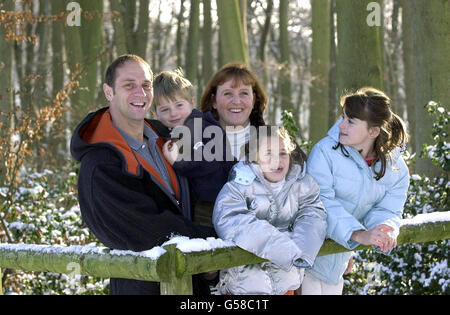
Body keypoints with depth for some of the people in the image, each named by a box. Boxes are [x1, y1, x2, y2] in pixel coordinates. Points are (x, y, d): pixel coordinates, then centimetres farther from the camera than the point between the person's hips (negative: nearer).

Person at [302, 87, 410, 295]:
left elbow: (387, 210, -6)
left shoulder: (396, 168, -4)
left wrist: (385, 233, -31)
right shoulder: (325, 151, -20)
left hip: (340, 254, 5)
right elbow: (322, 203, -27)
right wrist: (359, 235, -39)